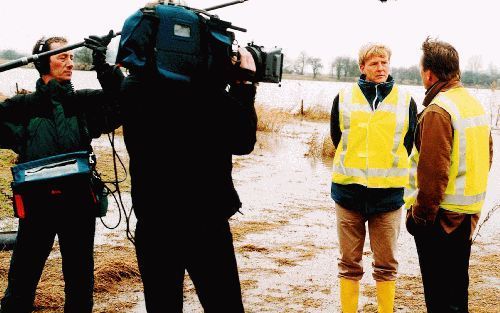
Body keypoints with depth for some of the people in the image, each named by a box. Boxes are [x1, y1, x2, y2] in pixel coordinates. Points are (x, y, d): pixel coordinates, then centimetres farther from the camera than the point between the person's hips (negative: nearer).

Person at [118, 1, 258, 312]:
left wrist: (231, 87, 4)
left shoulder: (132, 89, -2)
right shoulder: (204, 90, -18)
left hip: (152, 225, 5)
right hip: (205, 225, -4)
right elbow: (242, 141, -7)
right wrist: (244, 86, 0)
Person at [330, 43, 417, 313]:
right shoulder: (344, 98, 5)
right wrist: (354, 166, 7)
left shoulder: (405, 101, 5)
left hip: (388, 193, 0)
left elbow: (410, 143, 12)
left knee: (386, 264, 6)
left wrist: (392, 168, 5)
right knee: (349, 263, 7)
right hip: (349, 191, 0)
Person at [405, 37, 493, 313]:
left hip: (440, 217, -9)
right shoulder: (475, 104, 8)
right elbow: (486, 156, 15)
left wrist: (420, 215, -16)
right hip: (468, 213, 9)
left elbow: (433, 171, -23)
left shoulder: (438, 111, -19)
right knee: (457, 286, 21)